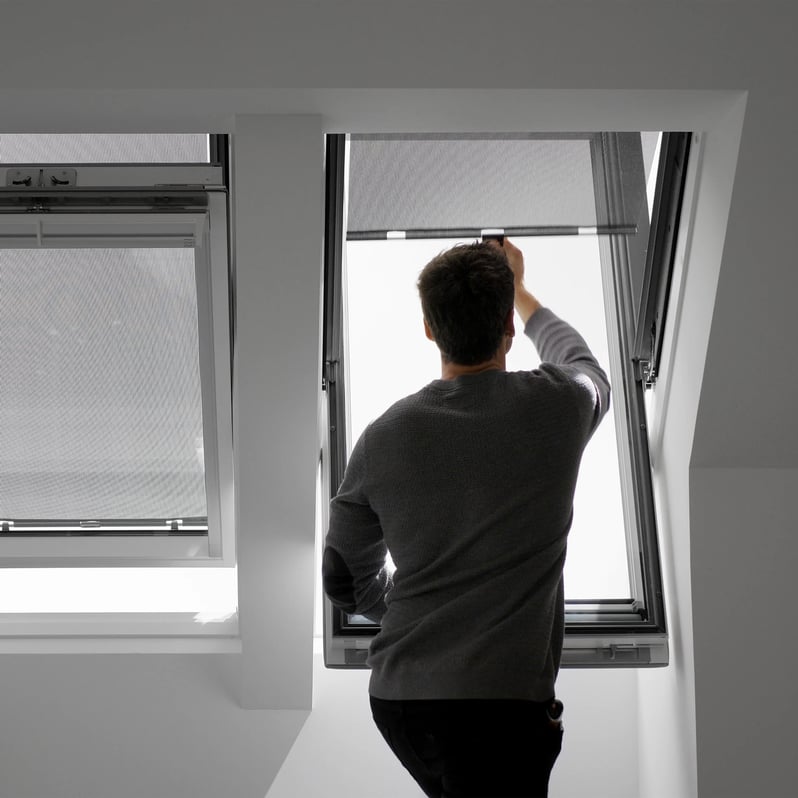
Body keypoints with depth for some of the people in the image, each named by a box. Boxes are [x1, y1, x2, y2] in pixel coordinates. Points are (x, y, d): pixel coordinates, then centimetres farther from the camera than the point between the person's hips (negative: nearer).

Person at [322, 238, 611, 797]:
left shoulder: (382, 438, 2)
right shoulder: (555, 405, -5)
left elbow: (345, 582, 13)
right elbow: (582, 363, 24)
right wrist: (519, 291, 38)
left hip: (397, 694, 5)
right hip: (500, 700, -4)